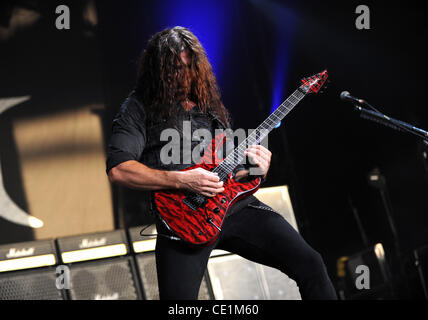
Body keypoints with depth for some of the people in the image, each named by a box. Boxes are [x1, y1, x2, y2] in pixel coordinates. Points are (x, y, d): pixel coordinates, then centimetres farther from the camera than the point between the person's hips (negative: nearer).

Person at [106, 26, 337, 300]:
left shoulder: (212, 107, 23)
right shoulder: (140, 108, 5)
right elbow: (117, 169, -9)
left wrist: (256, 171, 2)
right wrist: (182, 180, -16)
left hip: (236, 204, 4)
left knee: (309, 264, -10)